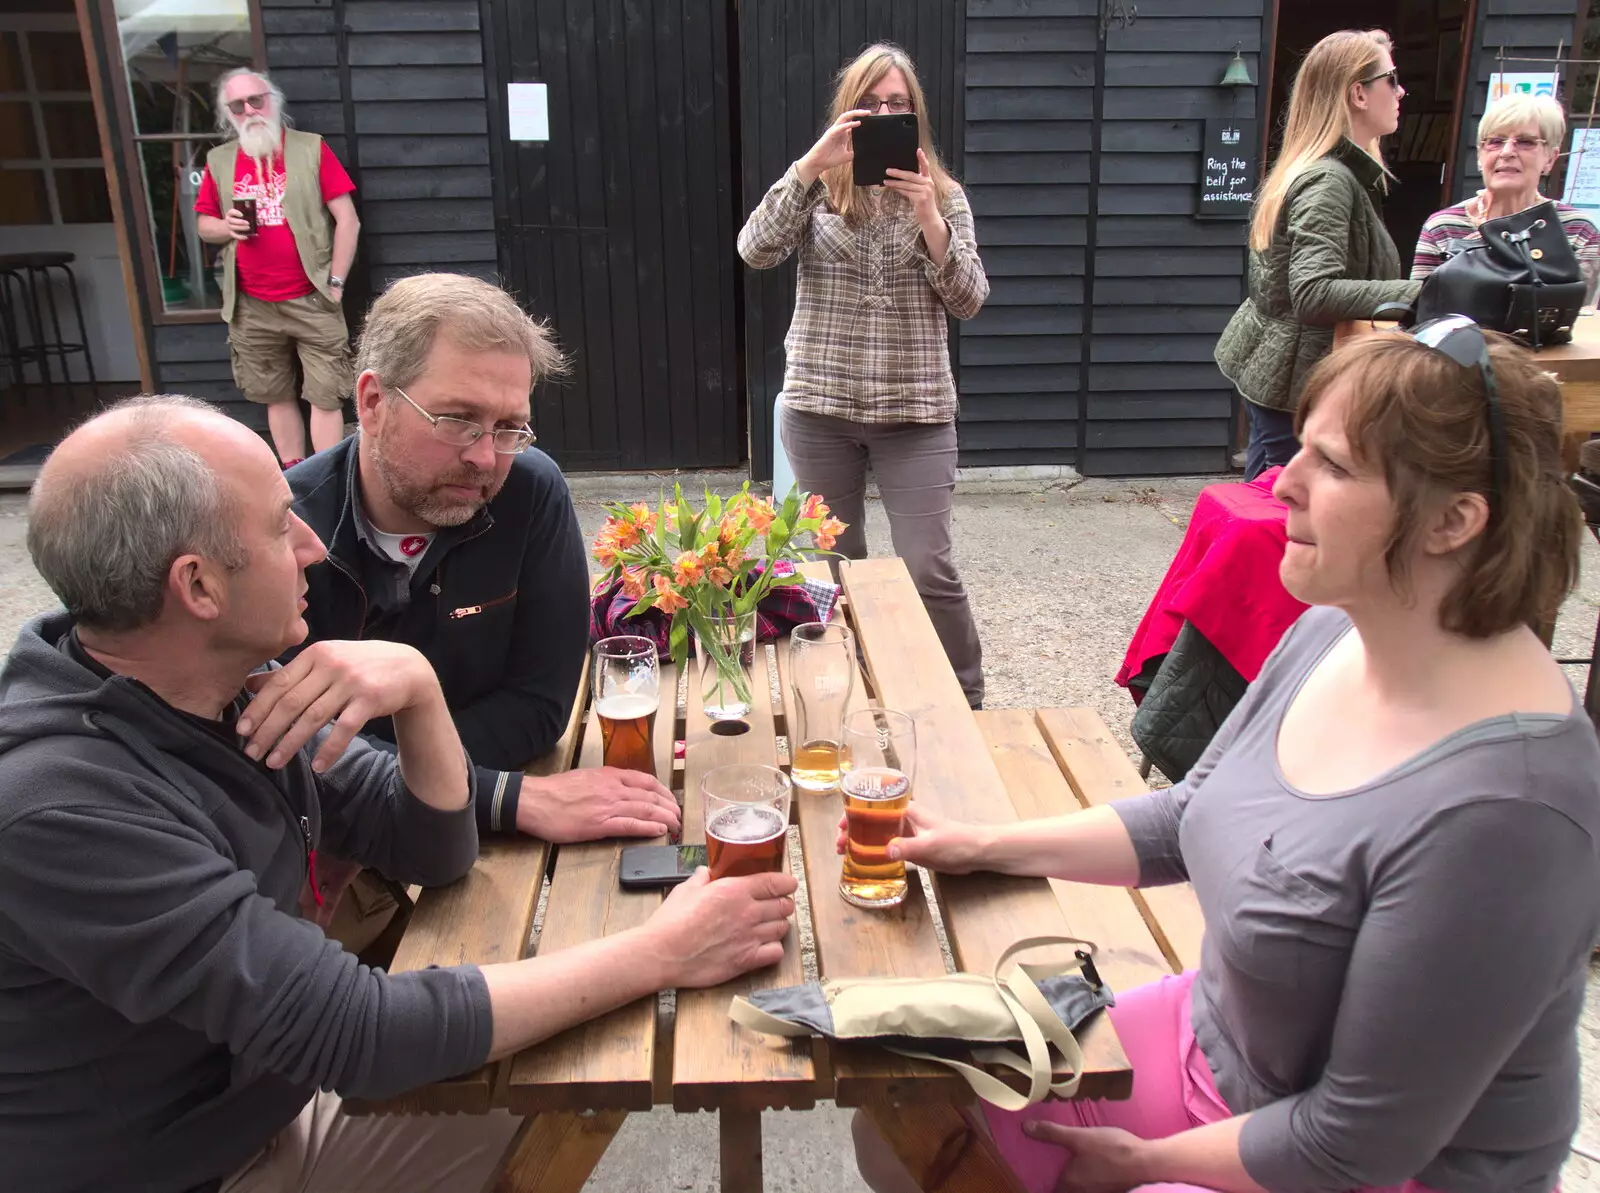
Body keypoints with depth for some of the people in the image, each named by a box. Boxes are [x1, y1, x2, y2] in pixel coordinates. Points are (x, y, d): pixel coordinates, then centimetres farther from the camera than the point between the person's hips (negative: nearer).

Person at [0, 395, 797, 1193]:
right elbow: (355, 1033, -31)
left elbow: (434, 850, -3)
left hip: (275, 1118, 6)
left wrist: (417, 687, -22)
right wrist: (660, 954, -27)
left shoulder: (232, 694, -7)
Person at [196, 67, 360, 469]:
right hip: (251, 308, 4)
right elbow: (204, 224, 16)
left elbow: (347, 220, -3)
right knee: (276, 397, 12)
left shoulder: (311, 149, -1)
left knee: (325, 397, -4)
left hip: (311, 300, -3)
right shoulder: (219, 161, 8)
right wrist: (226, 228, -7)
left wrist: (335, 282, -7)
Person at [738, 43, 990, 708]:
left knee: (929, 572, -4)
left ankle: (966, 702, 15)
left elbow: (969, 301, -4)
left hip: (915, 411, -1)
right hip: (819, 408, 1)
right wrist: (810, 165, -21)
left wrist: (928, 218, -17)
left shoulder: (942, 194, 5)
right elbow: (755, 251, -13)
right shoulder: (817, 189, 4)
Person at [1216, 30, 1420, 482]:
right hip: (1295, 378, -10)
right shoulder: (1330, 181, -19)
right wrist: (1420, 293, -30)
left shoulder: (1321, 170, 11)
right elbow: (1314, 294, -31)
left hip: (1276, 366, 10)